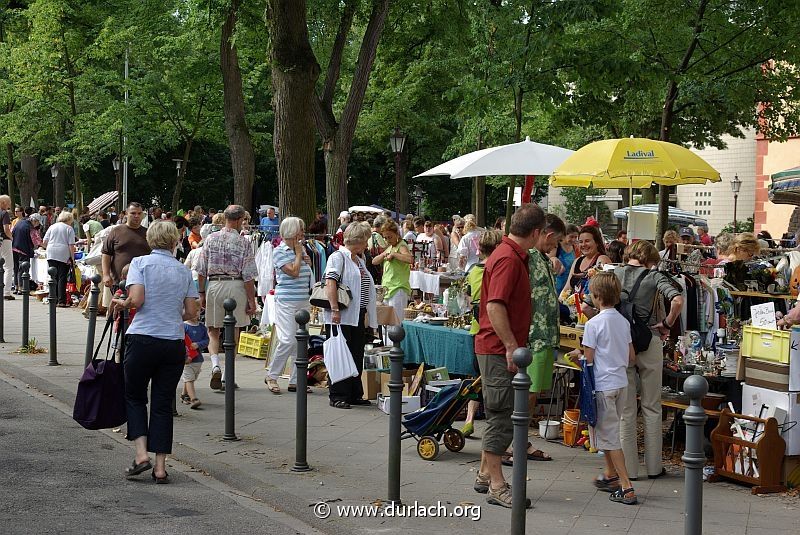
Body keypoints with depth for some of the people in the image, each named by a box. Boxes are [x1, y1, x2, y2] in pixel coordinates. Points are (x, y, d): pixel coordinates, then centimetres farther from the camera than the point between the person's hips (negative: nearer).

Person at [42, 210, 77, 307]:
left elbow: (44, 242, 12)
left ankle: (52, 298, 4)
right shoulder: (69, 229, 3)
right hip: (63, 255, -4)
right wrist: (72, 258, -2)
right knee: (62, 278, -2)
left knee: (53, 277, 8)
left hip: (51, 254, 4)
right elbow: (71, 245, -5)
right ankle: (61, 301, -5)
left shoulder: (52, 227, 14)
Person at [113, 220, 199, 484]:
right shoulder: (184, 271, 9)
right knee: (163, 404, 9)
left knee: (135, 397, 15)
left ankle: (141, 454, -1)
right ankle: (160, 466, 7)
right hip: (174, 342, 3)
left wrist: (122, 303, 7)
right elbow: (191, 311, 6)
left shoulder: (141, 262, -2)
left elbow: (136, 299, -13)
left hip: (143, 338, -3)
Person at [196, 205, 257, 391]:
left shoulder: (211, 238, 3)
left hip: (214, 285, 2)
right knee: (233, 332, 9)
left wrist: (202, 293, 13)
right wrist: (251, 300, -1)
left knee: (213, 330, 12)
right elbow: (248, 275, -7)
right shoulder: (243, 242, -5)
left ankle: (215, 365, -12)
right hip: (236, 287, -2)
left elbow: (201, 271, 4)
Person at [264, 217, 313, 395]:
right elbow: (293, 272, -17)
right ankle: (271, 376, 1)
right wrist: (298, 253, -5)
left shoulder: (301, 249, 14)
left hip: (303, 300, 7)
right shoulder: (280, 251, -7)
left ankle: (295, 381, 11)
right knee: (288, 340, -14)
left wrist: (307, 260, 5)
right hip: (286, 300, -7)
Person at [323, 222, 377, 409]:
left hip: (358, 316, 9)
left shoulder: (359, 260, 19)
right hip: (342, 317, -9)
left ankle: (355, 394, 18)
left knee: (357, 356, 11)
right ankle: (338, 396, 2)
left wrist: (367, 314, 21)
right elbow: (330, 283, -18)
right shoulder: (338, 257, -8)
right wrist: (335, 309, -25)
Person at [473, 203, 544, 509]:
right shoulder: (508, 259, -18)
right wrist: (511, 346, -25)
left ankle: (485, 475, 26)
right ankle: (497, 486, -1)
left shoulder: (514, 255, 15)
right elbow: (495, 306, -25)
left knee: (499, 415, 17)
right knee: (502, 417, -6)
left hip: (501, 348, 10)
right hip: (499, 349, -10)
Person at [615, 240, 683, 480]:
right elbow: (677, 300, -18)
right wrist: (666, 325, -4)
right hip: (648, 342, -1)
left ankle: (629, 468, 9)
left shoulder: (613, 274, 5)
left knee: (626, 410, 8)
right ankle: (654, 467, 14)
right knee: (652, 408, 10)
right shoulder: (653, 276, -2)